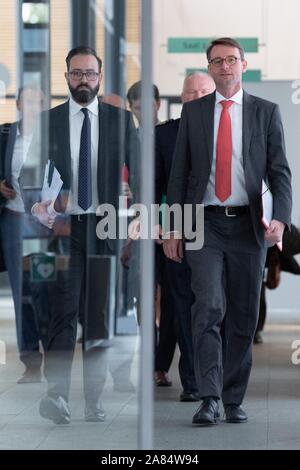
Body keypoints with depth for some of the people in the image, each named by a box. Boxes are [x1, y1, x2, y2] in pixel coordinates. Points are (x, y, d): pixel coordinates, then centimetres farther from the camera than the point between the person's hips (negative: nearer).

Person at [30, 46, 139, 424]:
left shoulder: (120, 119, 8)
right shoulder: (48, 121, 7)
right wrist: (38, 203, -12)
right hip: (63, 225, -1)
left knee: (99, 315, 6)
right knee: (63, 311, -12)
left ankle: (93, 399, 12)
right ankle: (57, 394, -19)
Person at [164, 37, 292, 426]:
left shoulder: (266, 112, 5)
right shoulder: (193, 111, 8)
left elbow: (279, 172, 2)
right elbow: (179, 172, 8)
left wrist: (280, 217, -14)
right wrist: (173, 228, 3)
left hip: (247, 226, 1)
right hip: (204, 223, -1)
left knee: (243, 316, 4)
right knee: (209, 307, -14)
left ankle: (234, 400, 14)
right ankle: (209, 399, -15)